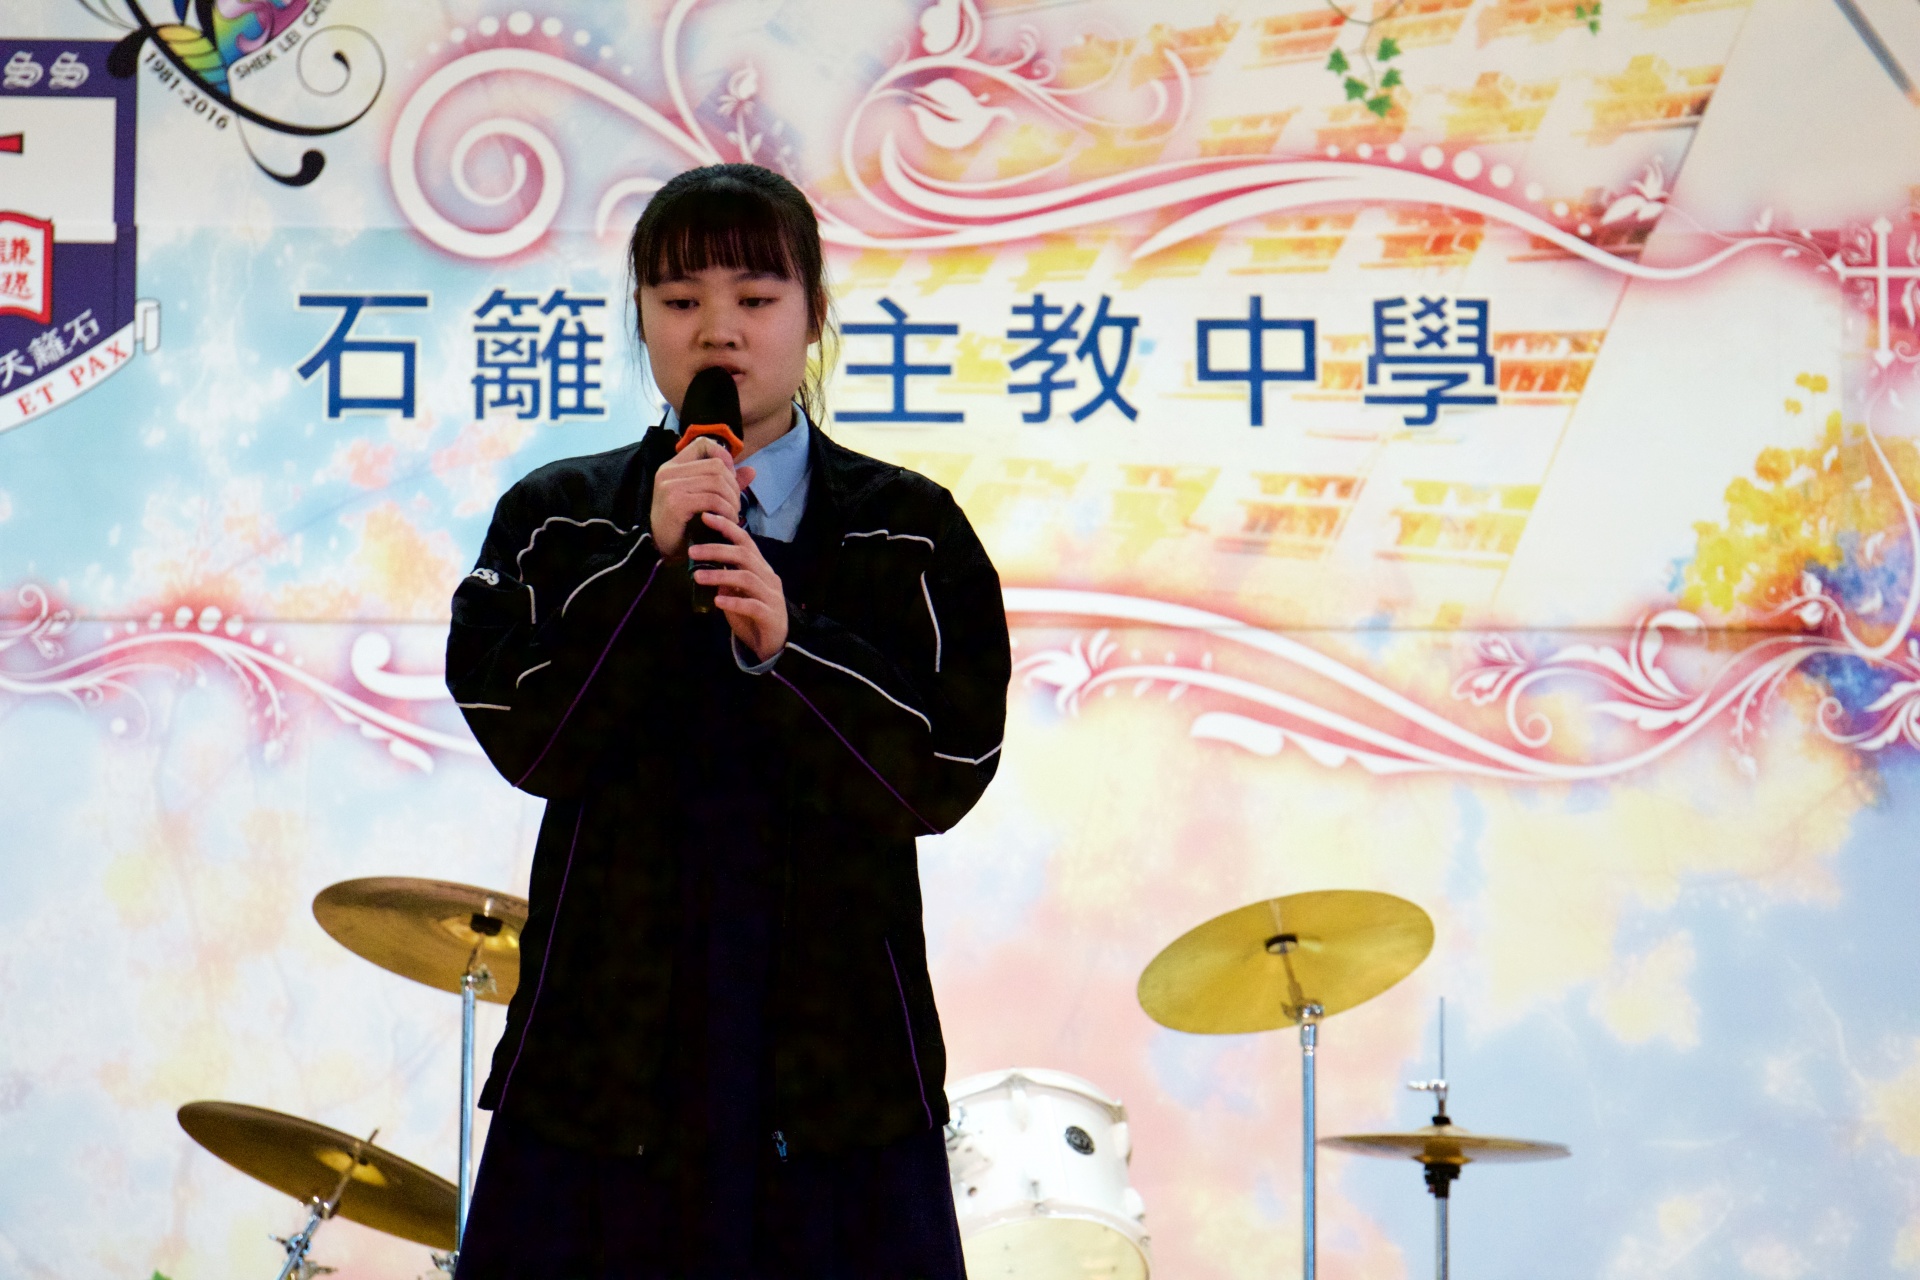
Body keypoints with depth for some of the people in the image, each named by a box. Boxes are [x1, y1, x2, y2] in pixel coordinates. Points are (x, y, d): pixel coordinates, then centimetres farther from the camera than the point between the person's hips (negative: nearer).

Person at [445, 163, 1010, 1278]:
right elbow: (528, 740, -4)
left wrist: (788, 643, -17)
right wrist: (652, 566, -14)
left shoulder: (908, 530, 8)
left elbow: (945, 774, -3)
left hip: (833, 1049, 0)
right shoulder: (557, 520, 10)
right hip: (609, 1036, 1)